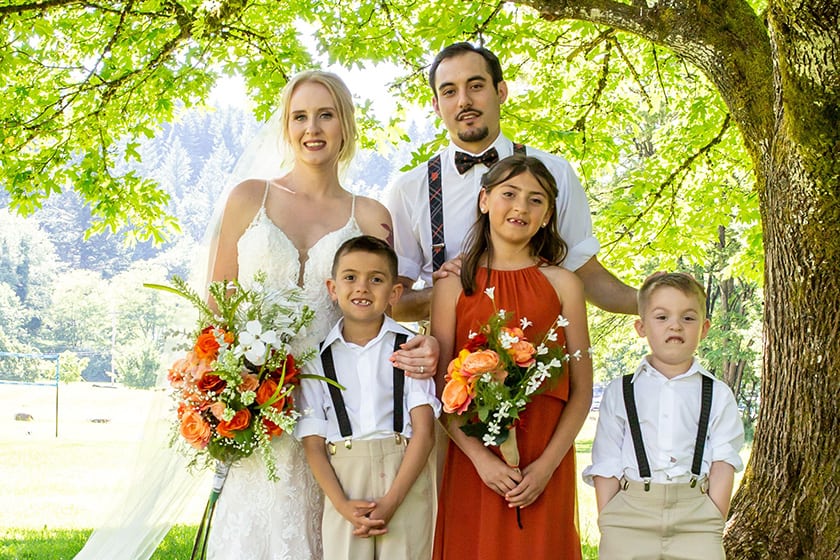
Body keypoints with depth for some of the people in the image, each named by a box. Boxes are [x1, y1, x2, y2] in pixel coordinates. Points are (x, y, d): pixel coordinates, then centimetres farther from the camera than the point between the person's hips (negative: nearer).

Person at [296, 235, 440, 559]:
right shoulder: (318, 359, 6)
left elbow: (424, 432, -3)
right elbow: (313, 444, 3)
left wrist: (390, 501, -12)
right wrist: (342, 505, -11)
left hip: (405, 483, -1)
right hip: (344, 488, 1)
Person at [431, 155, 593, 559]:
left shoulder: (562, 284, 4)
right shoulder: (454, 285, 4)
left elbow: (582, 391, 2)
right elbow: (440, 388, -1)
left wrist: (547, 465, -9)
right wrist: (480, 457, -12)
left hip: (544, 469, 0)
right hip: (471, 463, 0)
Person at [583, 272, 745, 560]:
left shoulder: (718, 395, 10)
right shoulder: (619, 393, 10)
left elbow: (723, 462, 3)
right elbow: (607, 467, 6)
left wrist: (715, 521, -8)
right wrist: (606, 524, -4)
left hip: (696, 515, 0)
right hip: (630, 513, 0)